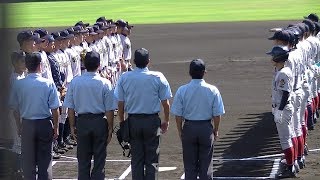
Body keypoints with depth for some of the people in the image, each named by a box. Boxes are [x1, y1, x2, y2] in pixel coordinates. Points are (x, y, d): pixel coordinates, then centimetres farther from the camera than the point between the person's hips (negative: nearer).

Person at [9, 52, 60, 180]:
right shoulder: (48, 84, -13)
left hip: (27, 125, 1)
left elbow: (14, 107, 1)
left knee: (28, 159, 11)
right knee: (45, 159, 8)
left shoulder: (18, 84, -9)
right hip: (45, 124, -1)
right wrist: (55, 127, 1)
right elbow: (55, 109, -10)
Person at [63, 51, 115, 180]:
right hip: (100, 122, -2)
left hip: (82, 122, 2)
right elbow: (109, 110, -7)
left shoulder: (74, 82, -4)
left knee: (83, 159, 11)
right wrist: (110, 128, 2)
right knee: (99, 159, 7)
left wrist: (72, 127, 9)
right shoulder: (104, 83, -10)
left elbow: (70, 108, 0)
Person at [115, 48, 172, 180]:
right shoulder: (158, 78, -8)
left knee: (136, 158, 11)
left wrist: (122, 122, 11)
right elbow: (165, 102, -4)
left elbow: (120, 103, 0)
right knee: (152, 159, 6)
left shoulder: (124, 78, -4)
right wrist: (166, 121, 9)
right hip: (152, 120, -2)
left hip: (133, 121, 2)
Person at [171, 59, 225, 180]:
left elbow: (178, 115, -4)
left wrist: (180, 131, 9)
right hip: (206, 128, 0)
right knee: (206, 164, 7)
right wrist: (216, 130, 10)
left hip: (189, 128, 0)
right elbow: (217, 115, -4)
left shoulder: (182, 90, -8)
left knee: (190, 165, 9)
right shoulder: (212, 90, -8)